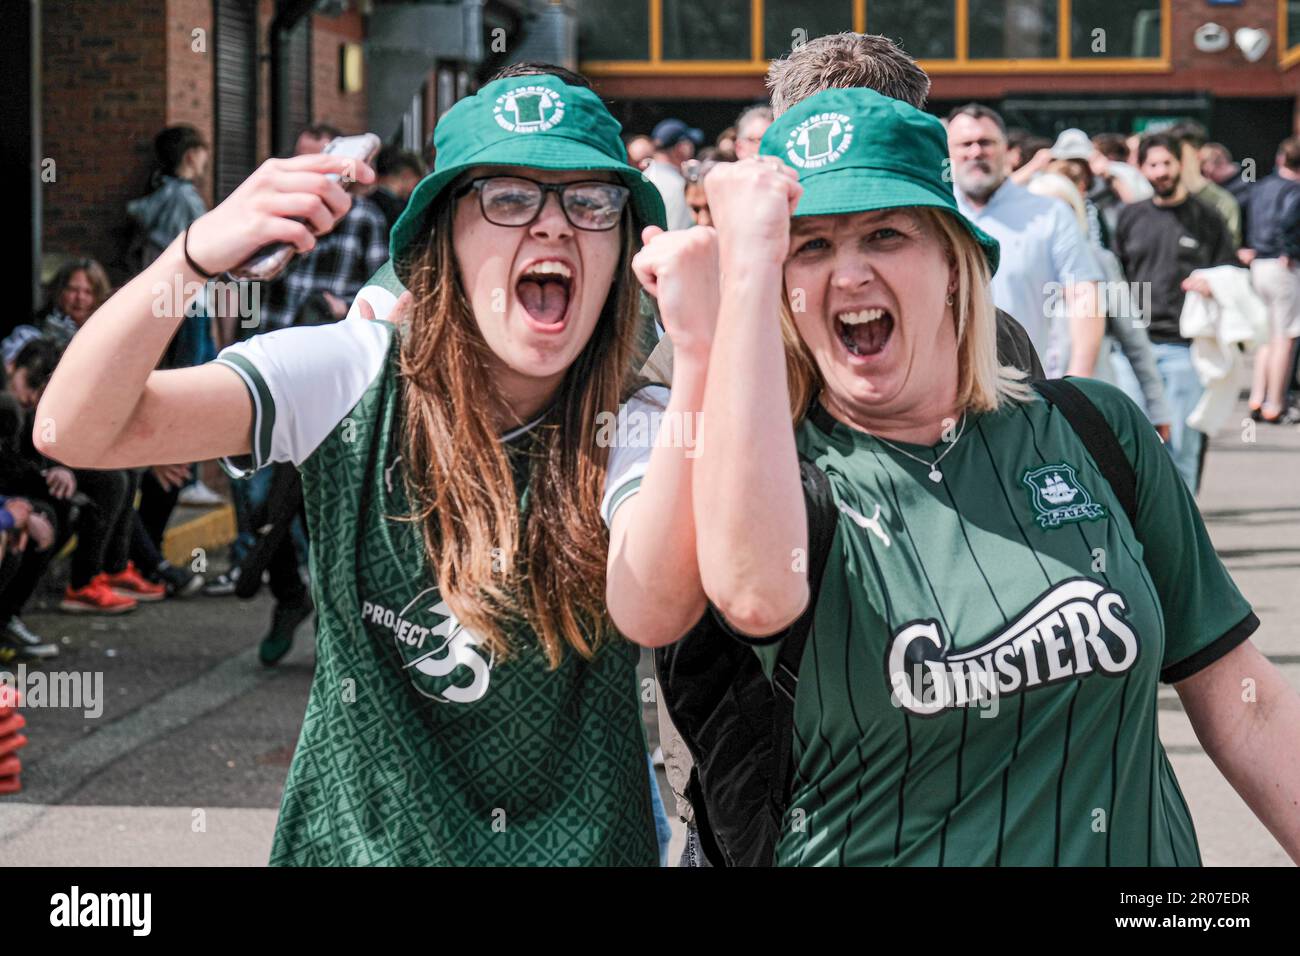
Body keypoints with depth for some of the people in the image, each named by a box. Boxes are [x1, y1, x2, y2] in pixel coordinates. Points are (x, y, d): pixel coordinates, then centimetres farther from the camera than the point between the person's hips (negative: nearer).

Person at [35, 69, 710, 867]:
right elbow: (79, 430, -20)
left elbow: (655, 611, -35)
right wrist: (196, 255, -37)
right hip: (355, 833, 1)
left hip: (576, 842, -1)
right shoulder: (355, 376, -10)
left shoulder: (633, 433, -13)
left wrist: (701, 348, -44)